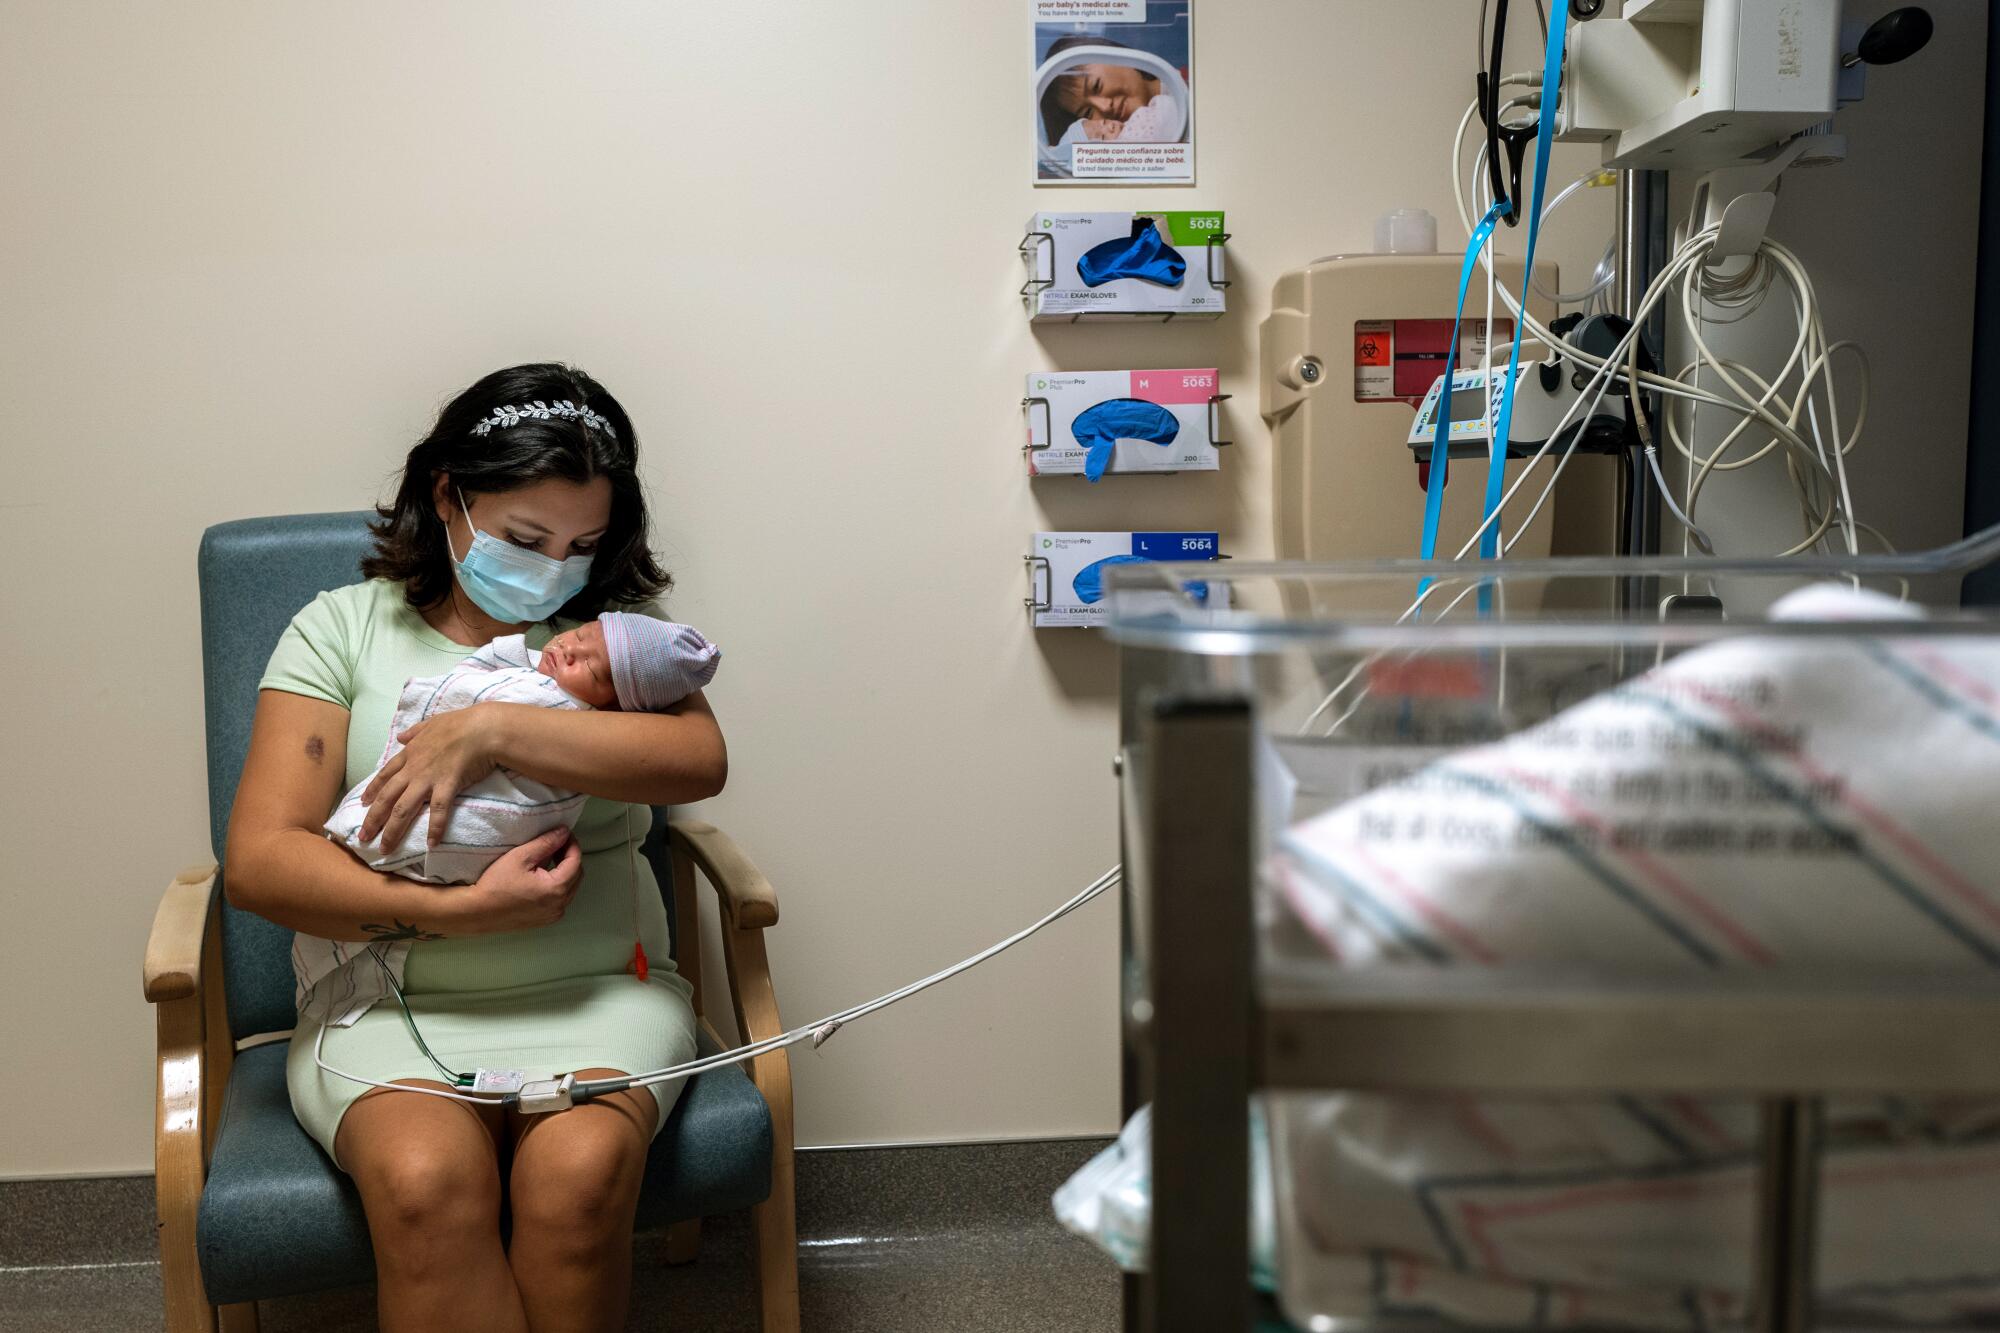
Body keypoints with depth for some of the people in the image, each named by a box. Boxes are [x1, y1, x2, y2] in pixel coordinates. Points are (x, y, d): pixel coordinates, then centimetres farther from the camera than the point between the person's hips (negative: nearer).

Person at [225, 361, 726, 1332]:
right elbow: (259, 862, -4)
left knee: (579, 1171, -29)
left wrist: (490, 731, -18)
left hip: (594, 994, 1)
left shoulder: (614, 626, 10)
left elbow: (700, 760, -11)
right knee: (423, 1179, -31)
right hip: (390, 1003, 0)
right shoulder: (342, 628, 6)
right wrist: (460, 912, -16)